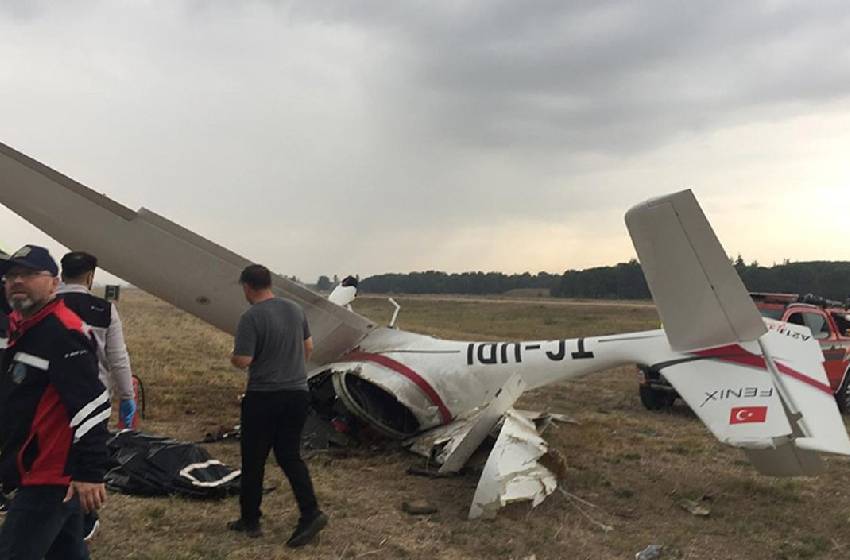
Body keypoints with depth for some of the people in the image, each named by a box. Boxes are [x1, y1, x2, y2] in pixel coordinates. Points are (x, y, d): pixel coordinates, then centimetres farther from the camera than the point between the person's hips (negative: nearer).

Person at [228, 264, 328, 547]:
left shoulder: (251, 317, -16)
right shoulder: (295, 309, 5)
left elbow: (242, 361, -20)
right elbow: (308, 347, 15)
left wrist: (232, 356, 3)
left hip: (263, 397, -6)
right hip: (297, 393, 6)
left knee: (253, 460, 10)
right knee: (290, 455, 12)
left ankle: (250, 520, 21)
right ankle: (310, 512, 0)